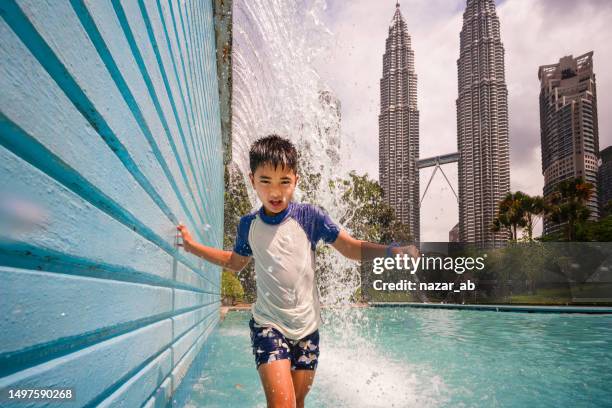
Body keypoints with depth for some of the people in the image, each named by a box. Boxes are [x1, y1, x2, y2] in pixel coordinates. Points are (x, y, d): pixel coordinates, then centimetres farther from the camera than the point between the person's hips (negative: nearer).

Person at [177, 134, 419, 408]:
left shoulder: (311, 216, -8)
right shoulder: (248, 225, -1)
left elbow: (353, 248, -5)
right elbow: (236, 262, 19)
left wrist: (392, 250, -21)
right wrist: (193, 247, 19)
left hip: (306, 326, 1)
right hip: (268, 323, 0)